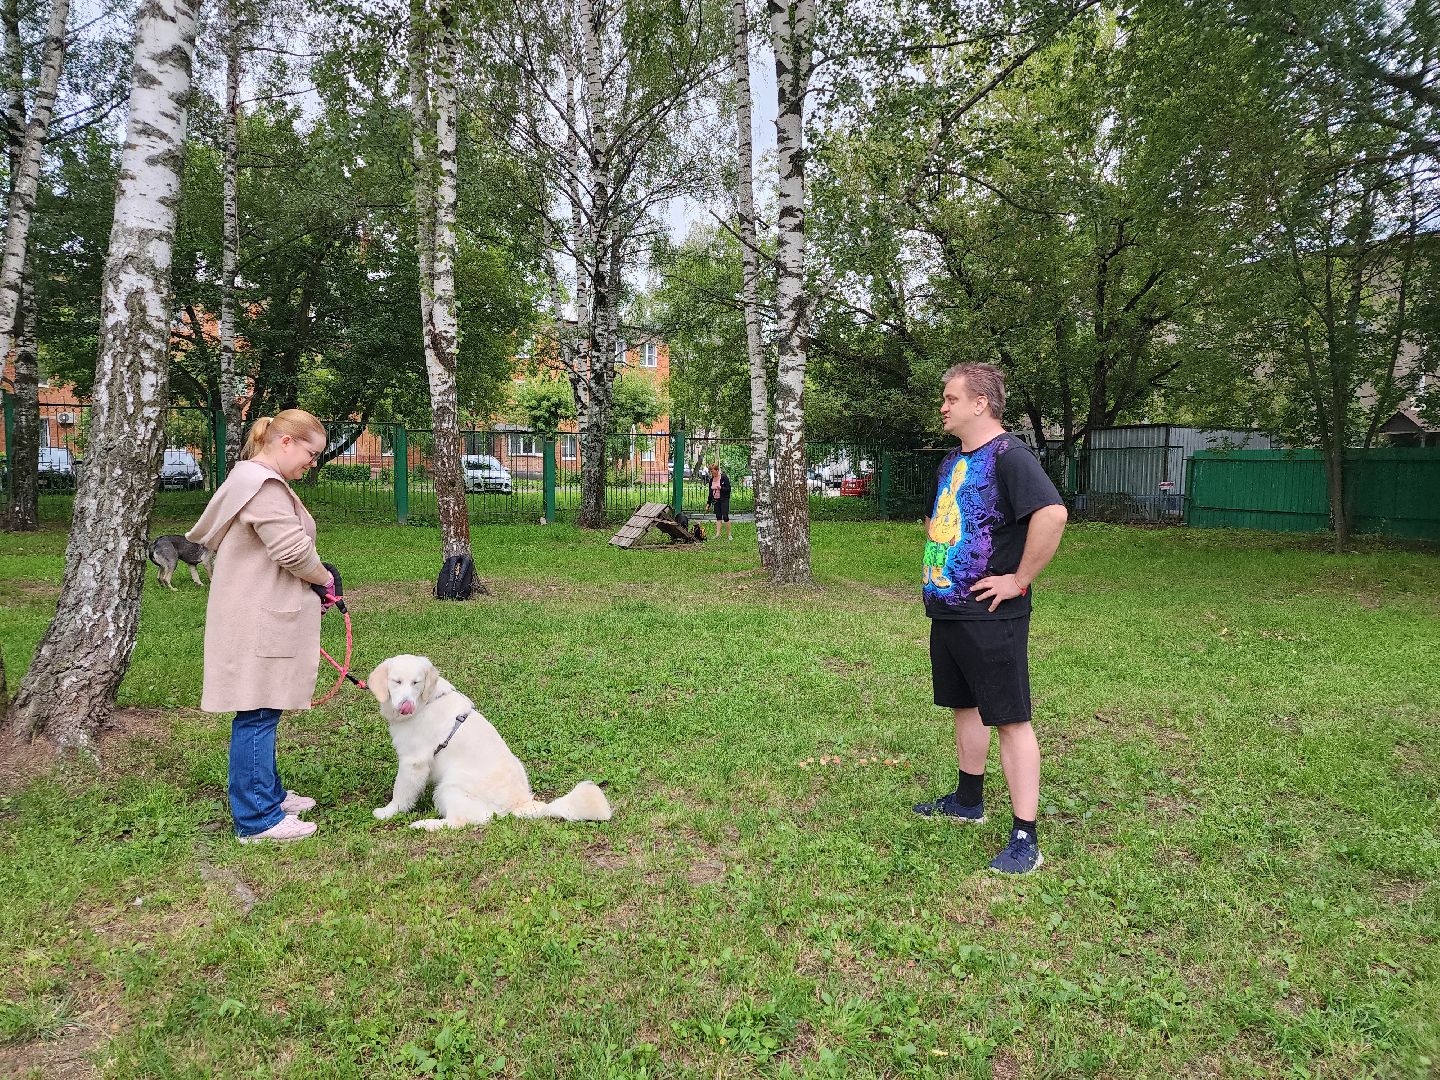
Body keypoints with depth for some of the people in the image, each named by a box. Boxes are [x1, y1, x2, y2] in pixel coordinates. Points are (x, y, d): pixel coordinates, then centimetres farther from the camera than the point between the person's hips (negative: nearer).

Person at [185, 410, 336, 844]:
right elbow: (293, 550, -22)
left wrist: (310, 590, 13)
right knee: (257, 714, -4)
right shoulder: (262, 486, -18)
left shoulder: (259, 480, 18)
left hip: (263, 616, 11)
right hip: (258, 621, -11)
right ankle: (256, 818, 3)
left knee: (262, 712, 18)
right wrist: (324, 579, -4)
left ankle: (268, 793, 30)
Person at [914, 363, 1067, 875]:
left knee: (1009, 718, -4)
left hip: (991, 617, -9)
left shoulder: (1009, 456, -16)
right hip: (947, 609, 9)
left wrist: (1019, 580, -25)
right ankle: (968, 800, 37)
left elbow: (1052, 513, -31)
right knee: (965, 705, 20)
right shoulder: (952, 462, 14)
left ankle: (1024, 839, 3)